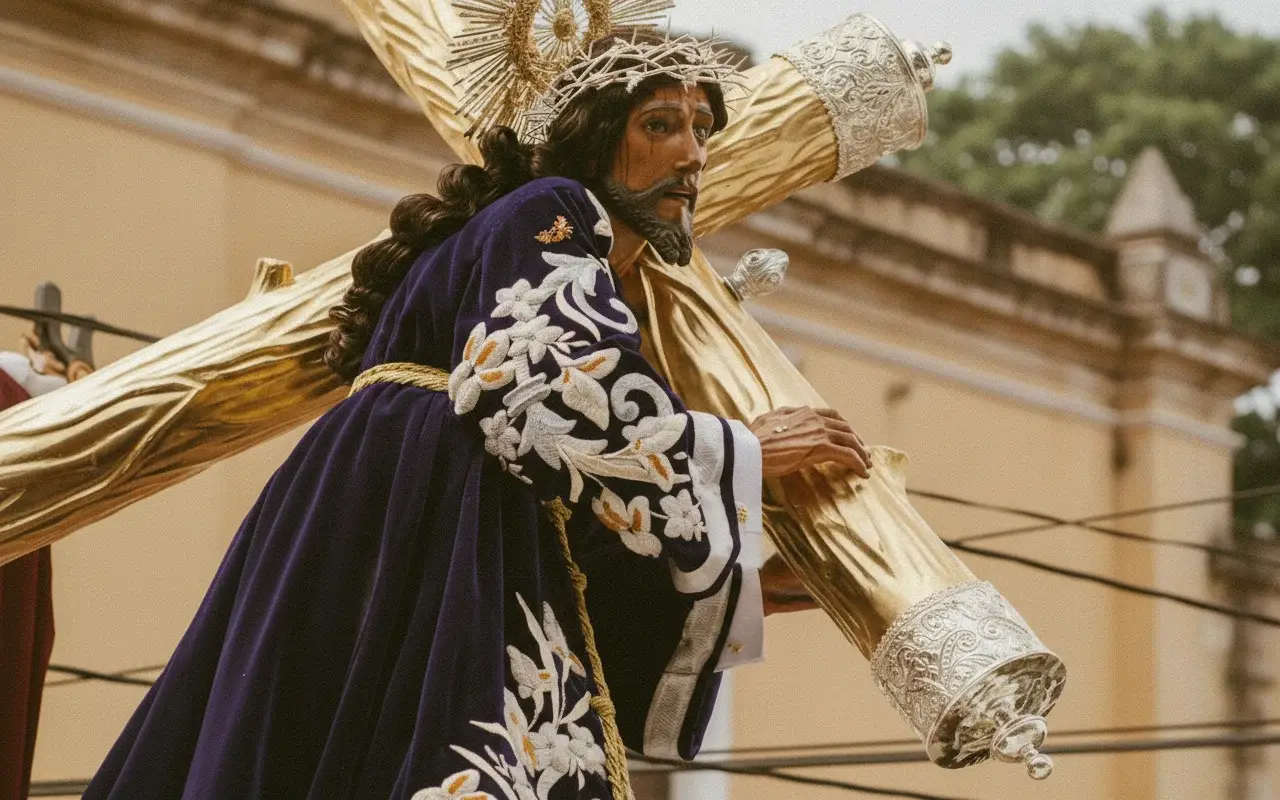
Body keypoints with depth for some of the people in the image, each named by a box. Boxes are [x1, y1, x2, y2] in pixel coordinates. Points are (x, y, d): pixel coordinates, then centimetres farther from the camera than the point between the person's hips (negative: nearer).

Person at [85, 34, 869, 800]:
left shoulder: (604, 304, 28)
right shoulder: (547, 216, 3)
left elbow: (571, 549, 24)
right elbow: (553, 409, -15)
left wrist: (744, 585, 22)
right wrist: (743, 452, -3)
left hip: (470, 577, 9)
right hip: (405, 544, -9)